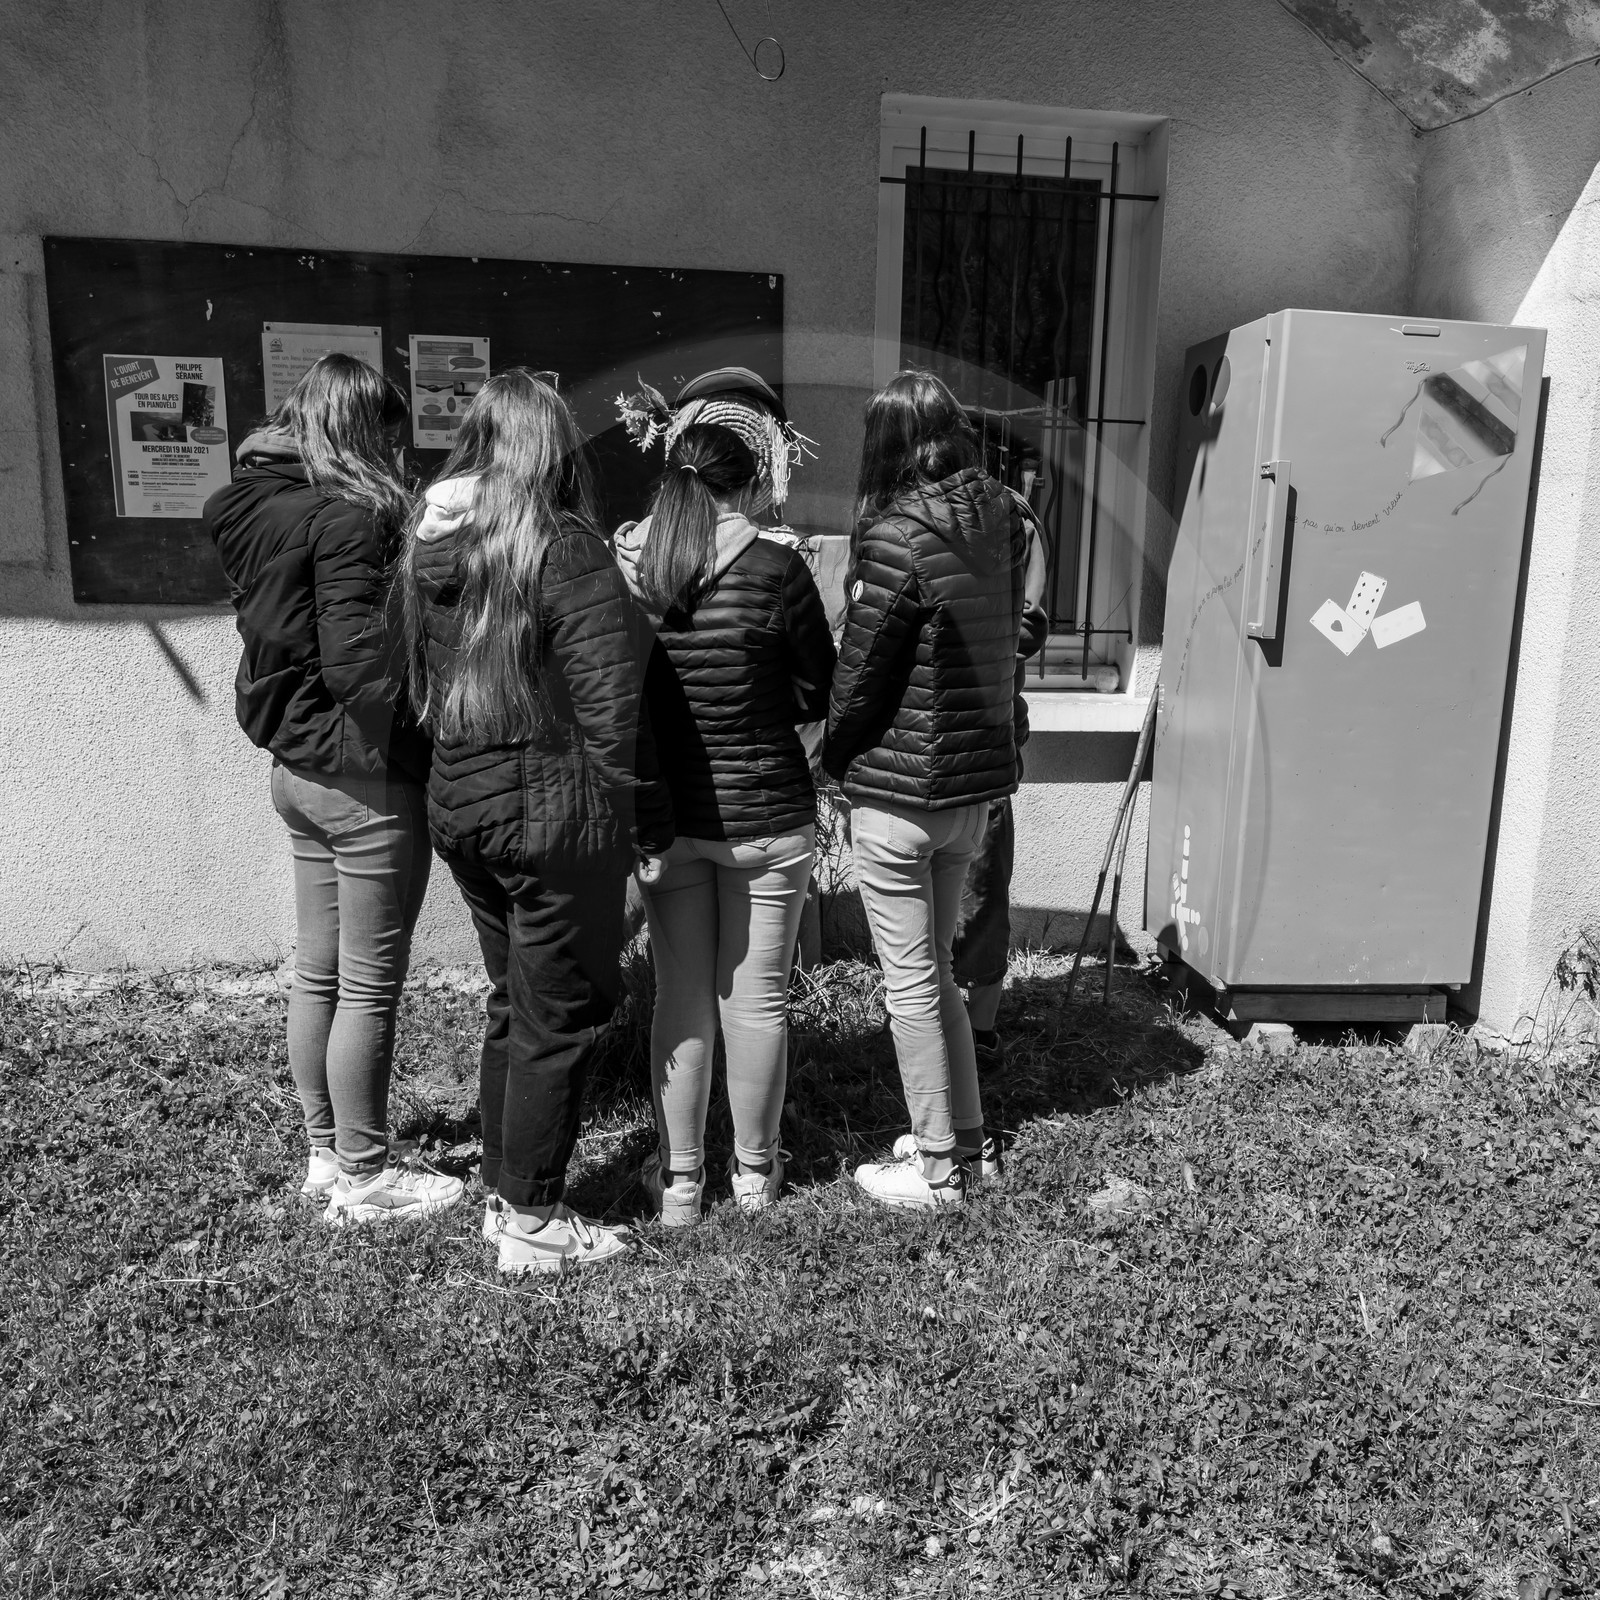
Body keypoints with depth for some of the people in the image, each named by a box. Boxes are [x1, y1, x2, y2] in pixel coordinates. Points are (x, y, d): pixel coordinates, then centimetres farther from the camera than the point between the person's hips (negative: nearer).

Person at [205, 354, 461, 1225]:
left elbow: (281, 636, 11)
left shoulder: (247, 507, 10)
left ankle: (326, 1152, 30)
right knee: (369, 985, 3)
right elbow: (355, 658, -26)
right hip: (365, 775, -9)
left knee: (316, 973, 16)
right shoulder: (346, 515, -17)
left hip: (296, 765, 9)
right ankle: (364, 1178, 16)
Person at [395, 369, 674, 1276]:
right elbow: (610, 712, -17)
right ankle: (532, 1225, 18)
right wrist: (647, 825, -8)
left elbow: (421, 687, 11)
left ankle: (505, 1192, 33)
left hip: (458, 807, 7)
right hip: (554, 812, -7)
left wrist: (464, 772, 17)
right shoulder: (566, 549, -15)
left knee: (514, 1005, 20)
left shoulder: (429, 546, 6)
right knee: (560, 1018, 6)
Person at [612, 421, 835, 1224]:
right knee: (757, 997, 11)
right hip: (767, 815, -2)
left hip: (667, 816, 3)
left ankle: (677, 1176, 24)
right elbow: (822, 691, -3)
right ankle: (754, 1169, 27)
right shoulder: (774, 568, -13)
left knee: (681, 997, 13)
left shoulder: (622, 566, -4)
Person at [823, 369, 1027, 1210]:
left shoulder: (897, 535, -17)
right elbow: (1004, 642, 8)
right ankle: (969, 1139, 32)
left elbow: (861, 672, -13)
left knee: (911, 982, 6)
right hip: (980, 777, 7)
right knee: (935, 967, 21)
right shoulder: (1003, 521, 3)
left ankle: (938, 1166, 19)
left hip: (900, 792, -7)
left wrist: (832, 758, 2)